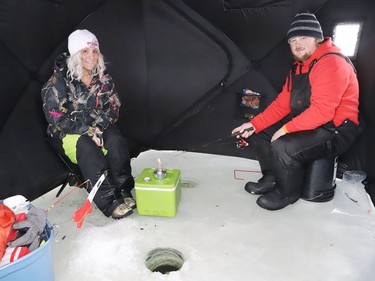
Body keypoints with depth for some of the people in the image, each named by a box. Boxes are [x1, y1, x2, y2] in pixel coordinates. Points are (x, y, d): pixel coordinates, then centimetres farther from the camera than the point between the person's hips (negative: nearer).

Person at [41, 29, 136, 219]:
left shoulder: (103, 78, 0)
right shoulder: (59, 81, -13)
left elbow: (113, 106, 3)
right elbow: (56, 117, -15)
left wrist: (98, 126, -15)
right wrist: (88, 131, -23)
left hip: (97, 126, 4)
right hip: (66, 132, -3)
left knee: (117, 142, -27)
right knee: (88, 149, -34)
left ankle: (123, 191, -16)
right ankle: (109, 202, -28)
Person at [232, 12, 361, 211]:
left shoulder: (331, 63, -19)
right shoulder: (298, 66, 11)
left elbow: (321, 111, -29)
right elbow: (282, 103, 7)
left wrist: (286, 129, -23)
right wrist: (254, 124, -4)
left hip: (335, 131, -9)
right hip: (305, 123, 10)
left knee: (283, 147, -32)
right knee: (258, 132, 5)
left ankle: (288, 192, -4)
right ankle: (272, 178, 14)